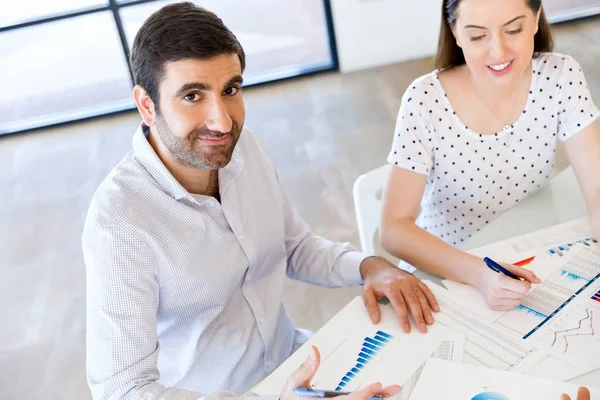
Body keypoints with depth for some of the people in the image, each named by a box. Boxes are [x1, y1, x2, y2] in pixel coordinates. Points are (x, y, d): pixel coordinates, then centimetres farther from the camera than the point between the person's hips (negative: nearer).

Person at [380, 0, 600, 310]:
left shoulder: (560, 77, -11)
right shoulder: (425, 101, -20)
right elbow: (394, 229, -22)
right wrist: (478, 273, -37)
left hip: (532, 267, 3)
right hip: (444, 275, -3)